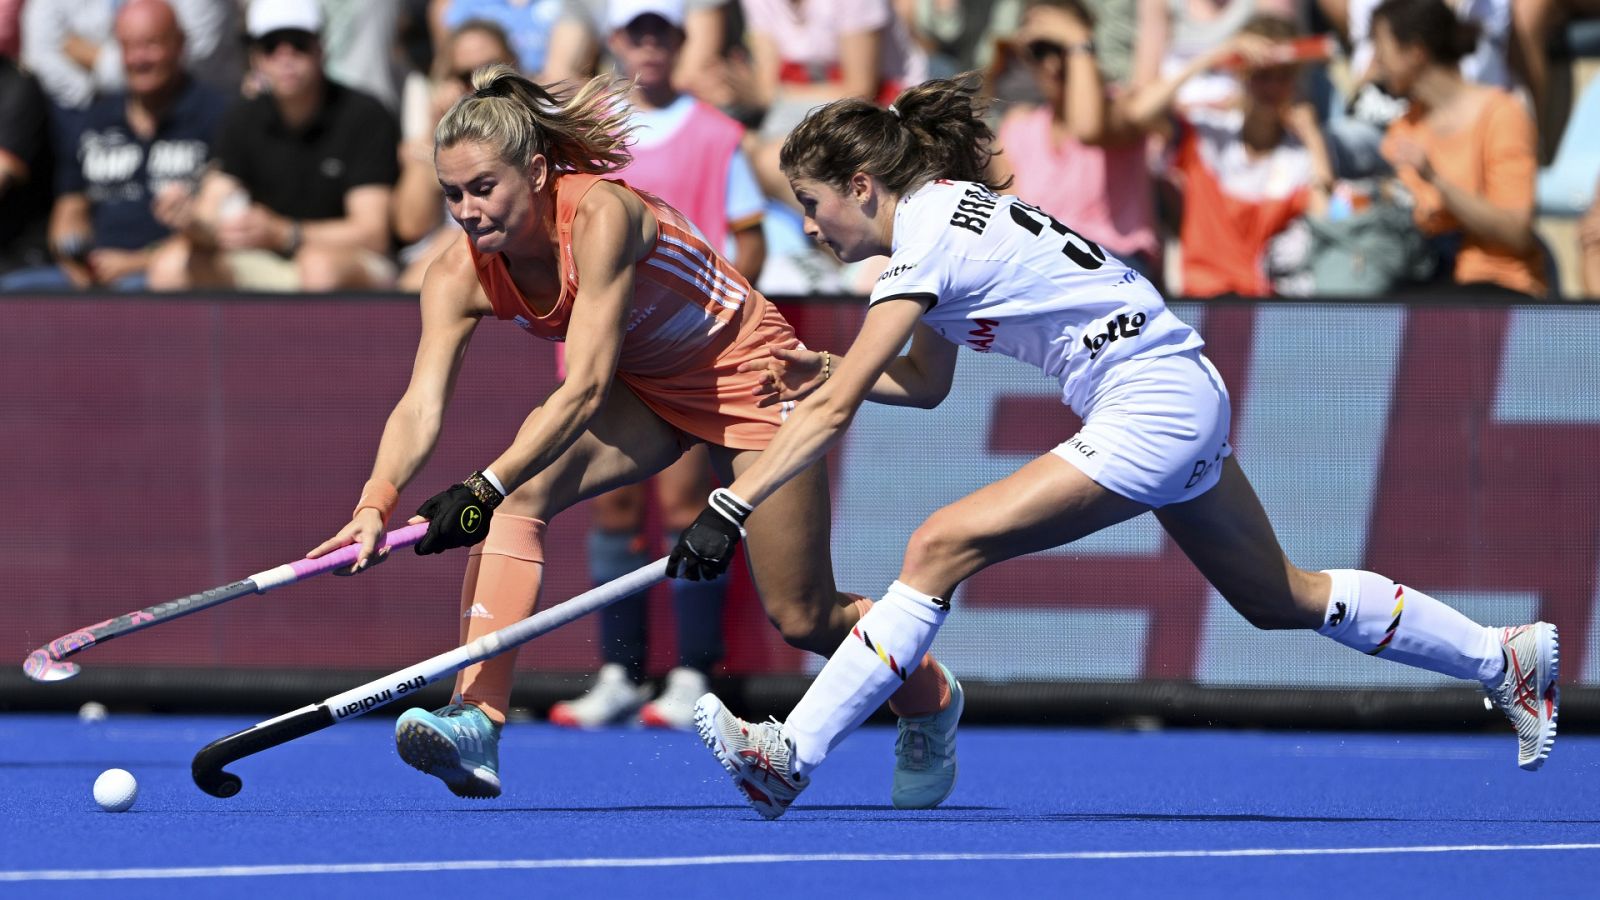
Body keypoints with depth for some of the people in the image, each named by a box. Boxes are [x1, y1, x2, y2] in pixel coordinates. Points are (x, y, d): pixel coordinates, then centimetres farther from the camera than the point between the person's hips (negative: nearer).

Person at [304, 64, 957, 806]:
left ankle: (929, 697, 35)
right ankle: (477, 722, -32)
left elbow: (584, 388, -42)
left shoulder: (600, 215, -36)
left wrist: (486, 488, -53)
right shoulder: (460, 278, -20)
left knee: (802, 620, 3)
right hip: (643, 391, 5)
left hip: (746, 376, -5)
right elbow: (420, 406, -29)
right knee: (516, 498, -25)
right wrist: (376, 504, -49)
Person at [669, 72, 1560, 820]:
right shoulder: (946, 211, 12)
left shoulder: (929, 236, -15)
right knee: (1283, 600, 22)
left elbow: (833, 413, -20)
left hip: (1147, 410, -10)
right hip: (1185, 406, 10)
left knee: (941, 547, -17)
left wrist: (726, 509, -19)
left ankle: (792, 755, -21)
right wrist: (828, 368, 7)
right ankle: (1505, 656, 33)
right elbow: (926, 383, 23)